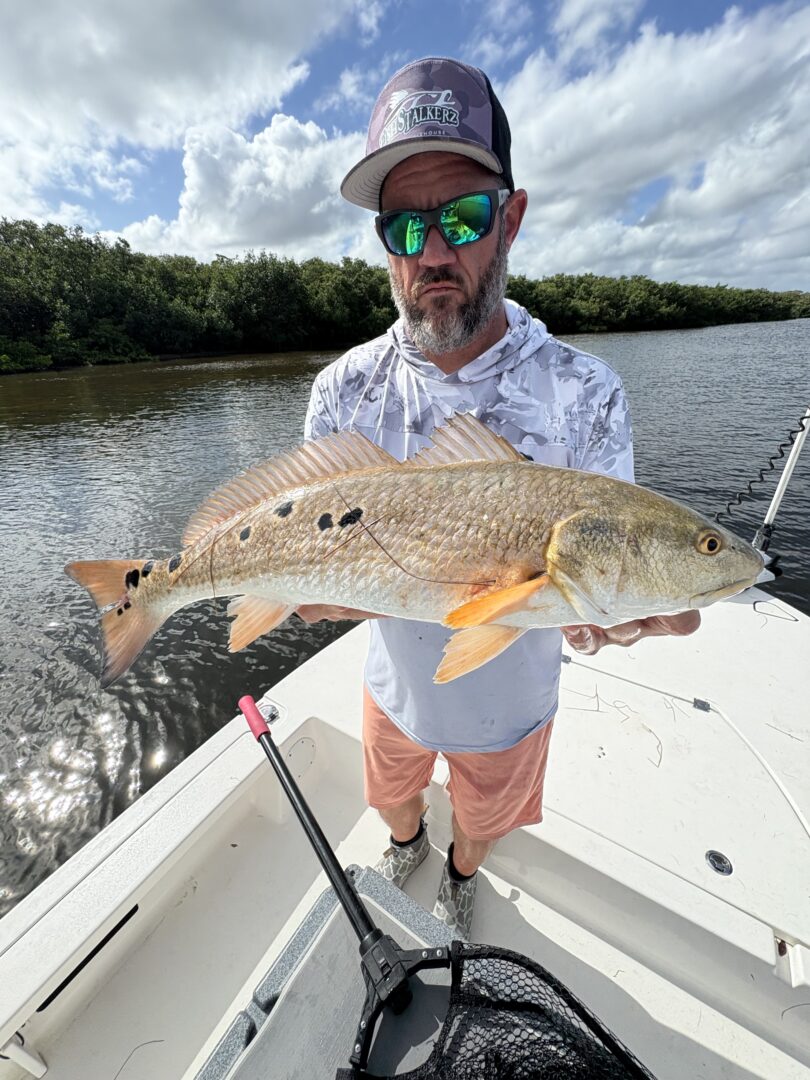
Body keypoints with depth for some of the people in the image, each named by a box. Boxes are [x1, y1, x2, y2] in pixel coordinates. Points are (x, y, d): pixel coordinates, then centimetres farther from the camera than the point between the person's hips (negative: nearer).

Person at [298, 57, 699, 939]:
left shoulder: (584, 394, -21)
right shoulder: (345, 390, -16)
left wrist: (606, 607, -40)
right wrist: (324, 587, -36)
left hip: (508, 700, 0)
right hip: (395, 685, 2)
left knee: (485, 821, 32)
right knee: (392, 795, 34)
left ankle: (460, 877, 71)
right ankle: (405, 846, 73)